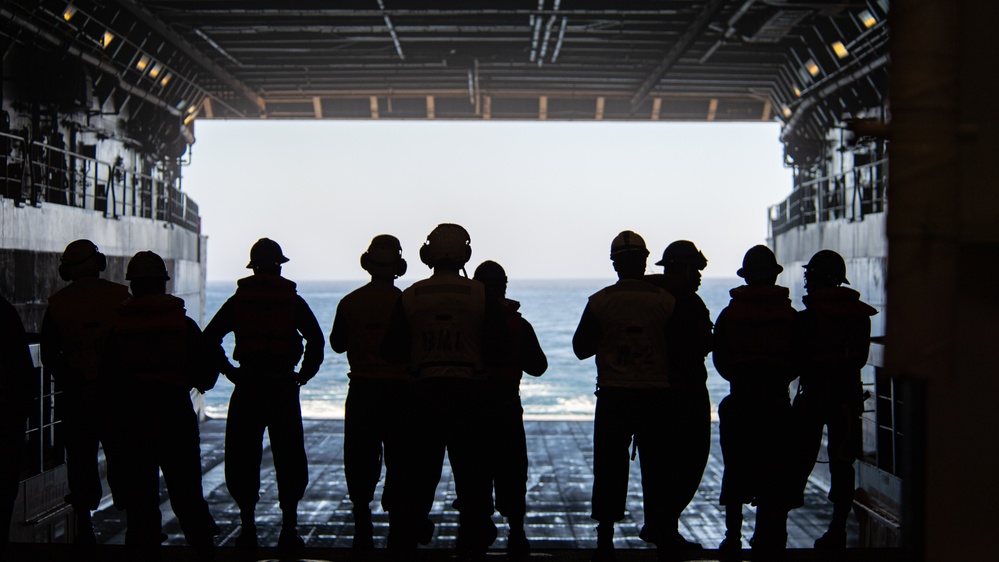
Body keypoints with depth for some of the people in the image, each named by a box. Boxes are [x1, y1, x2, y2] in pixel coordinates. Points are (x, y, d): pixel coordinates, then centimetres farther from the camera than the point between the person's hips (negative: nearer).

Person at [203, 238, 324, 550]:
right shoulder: (293, 300, 4)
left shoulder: (238, 300, 7)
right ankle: (289, 529, 4)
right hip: (283, 384, -1)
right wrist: (303, 375, 3)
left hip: (247, 385, 1)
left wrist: (229, 372, 7)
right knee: (289, 460, 5)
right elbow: (316, 339, -6)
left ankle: (248, 527, 7)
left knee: (242, 458, 8)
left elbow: (210, 337, 2)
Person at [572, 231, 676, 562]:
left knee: (609, 468, 6)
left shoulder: (600, 302, -6)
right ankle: (660, 534, 15)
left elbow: (581, 348, 0)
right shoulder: (665, 301, -5)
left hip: (613, 396, 0)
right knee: (656, 467, 9)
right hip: (656, 395, 0)